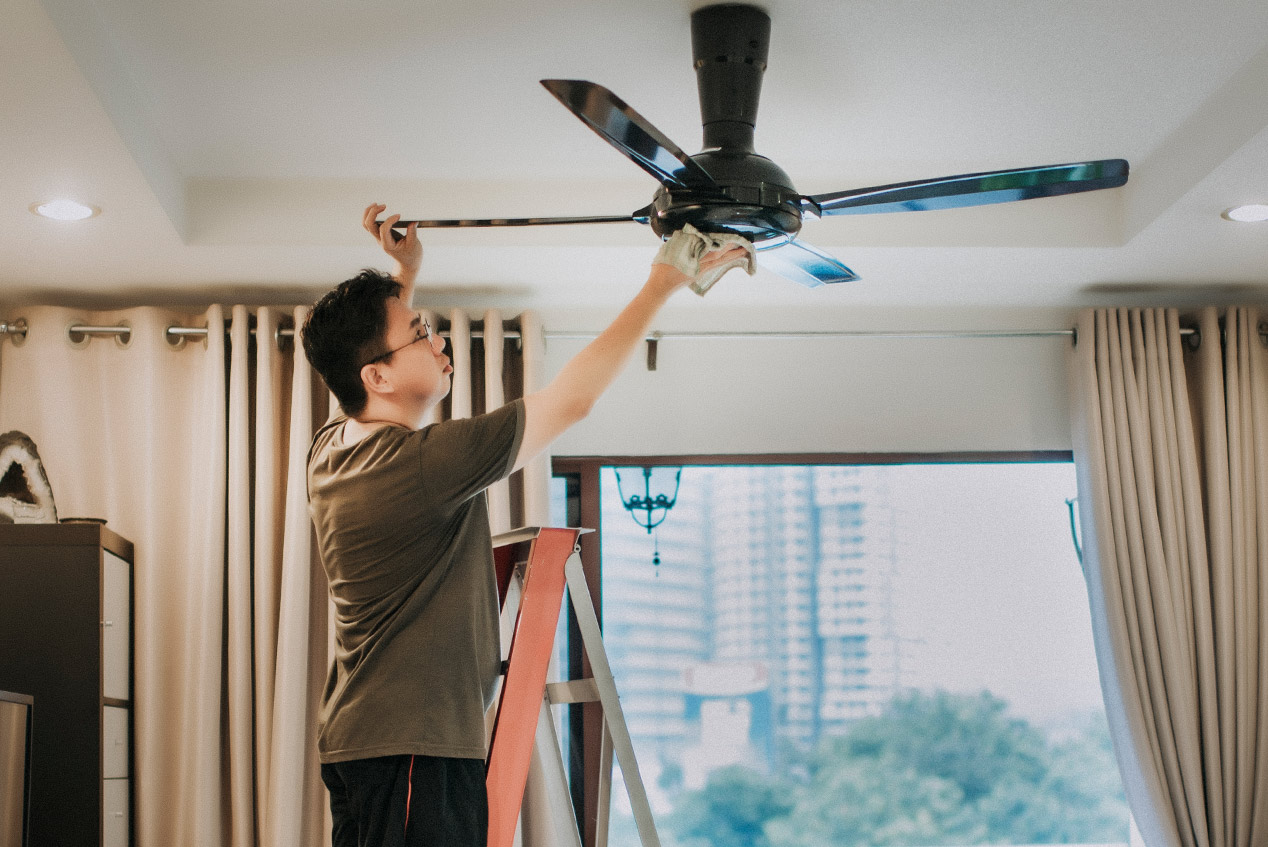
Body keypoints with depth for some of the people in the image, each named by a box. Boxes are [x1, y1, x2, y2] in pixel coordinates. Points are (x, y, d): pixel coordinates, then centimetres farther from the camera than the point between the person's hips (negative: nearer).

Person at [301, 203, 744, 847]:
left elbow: (369, 344, 31)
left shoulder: (331, 448, 6)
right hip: (414, 748, -10)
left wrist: (405, 274, 30)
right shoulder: (423, 462, -20)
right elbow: (572, 398, -13)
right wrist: (661, 287, -6)